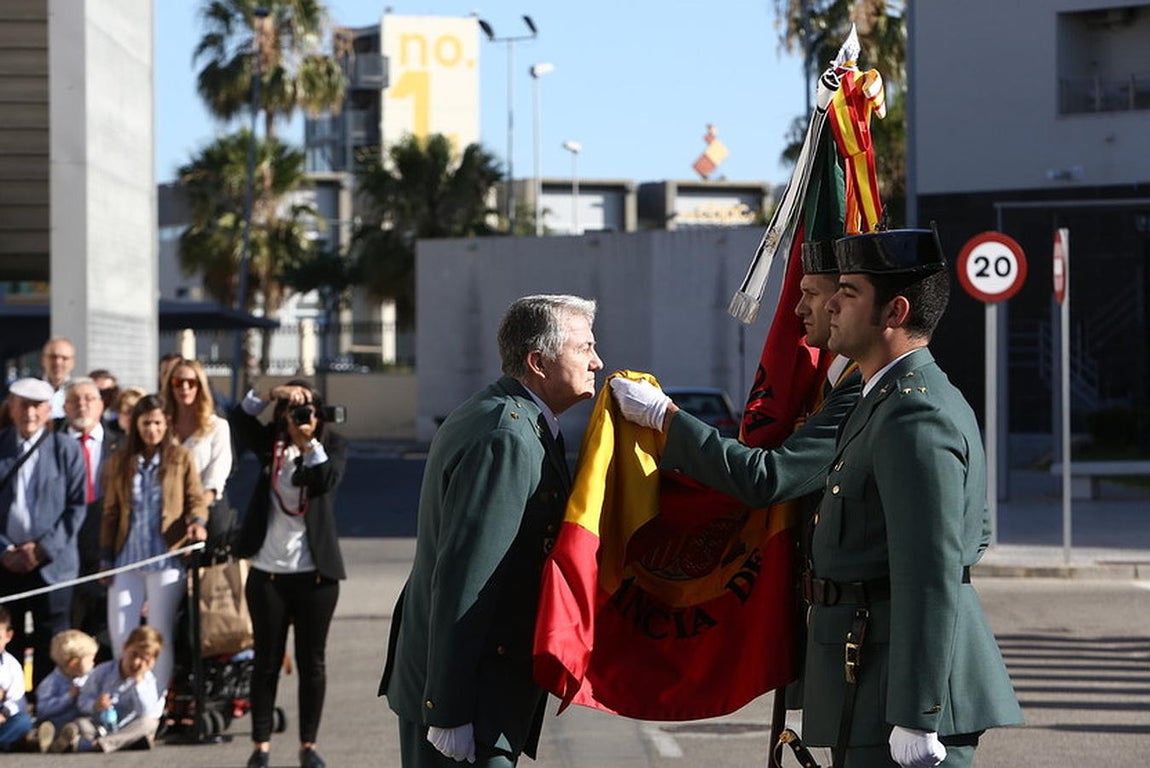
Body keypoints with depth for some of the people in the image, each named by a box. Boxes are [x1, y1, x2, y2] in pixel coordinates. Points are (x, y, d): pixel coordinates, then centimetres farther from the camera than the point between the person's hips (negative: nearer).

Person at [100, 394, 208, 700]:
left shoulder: (181, 458, 3)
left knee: (160, 633, 1)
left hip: (166, 559, -3)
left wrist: (198, 522, -20)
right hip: (128, 559, 3)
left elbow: (196, 500, 2)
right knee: (119, 632, 1)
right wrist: (106, 557, 6)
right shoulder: (119, 461, 9)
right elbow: (111, 512, 10)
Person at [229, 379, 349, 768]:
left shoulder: (333, 445, 3)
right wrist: (273, 394, -20)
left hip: (315, 573, -1)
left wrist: (308, 442, -18)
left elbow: (327, 480, -15)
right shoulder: (271, 443, 6)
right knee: (266, 660, 6)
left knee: (312, 661, 5)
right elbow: (239, 417, -10)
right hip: (268, 571, 1)